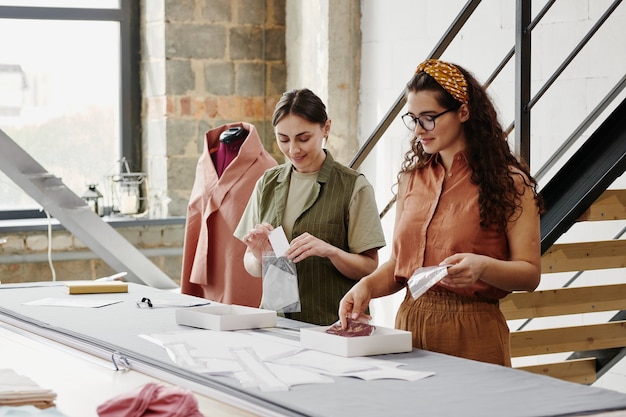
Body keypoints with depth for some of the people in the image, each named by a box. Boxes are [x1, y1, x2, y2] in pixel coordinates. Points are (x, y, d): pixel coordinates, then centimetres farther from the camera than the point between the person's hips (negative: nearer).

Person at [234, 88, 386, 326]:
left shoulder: (353, 187, 0)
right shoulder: (267, 183, 12)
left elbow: (369, 268, -1)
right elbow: (251, 268, 14)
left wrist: (329, 251, -18)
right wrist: (258, 257, -7)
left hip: (333, 322, -4)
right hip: (275, 320, 4)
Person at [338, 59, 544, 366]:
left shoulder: (508, 182, -5)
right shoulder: (412, 177, 10)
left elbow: (530, 273, -9)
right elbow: (399, 262, 12)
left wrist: (482, 266, -26)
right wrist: (367, 286, -7)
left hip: (472, 332, -5)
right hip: (410, 323, 5)